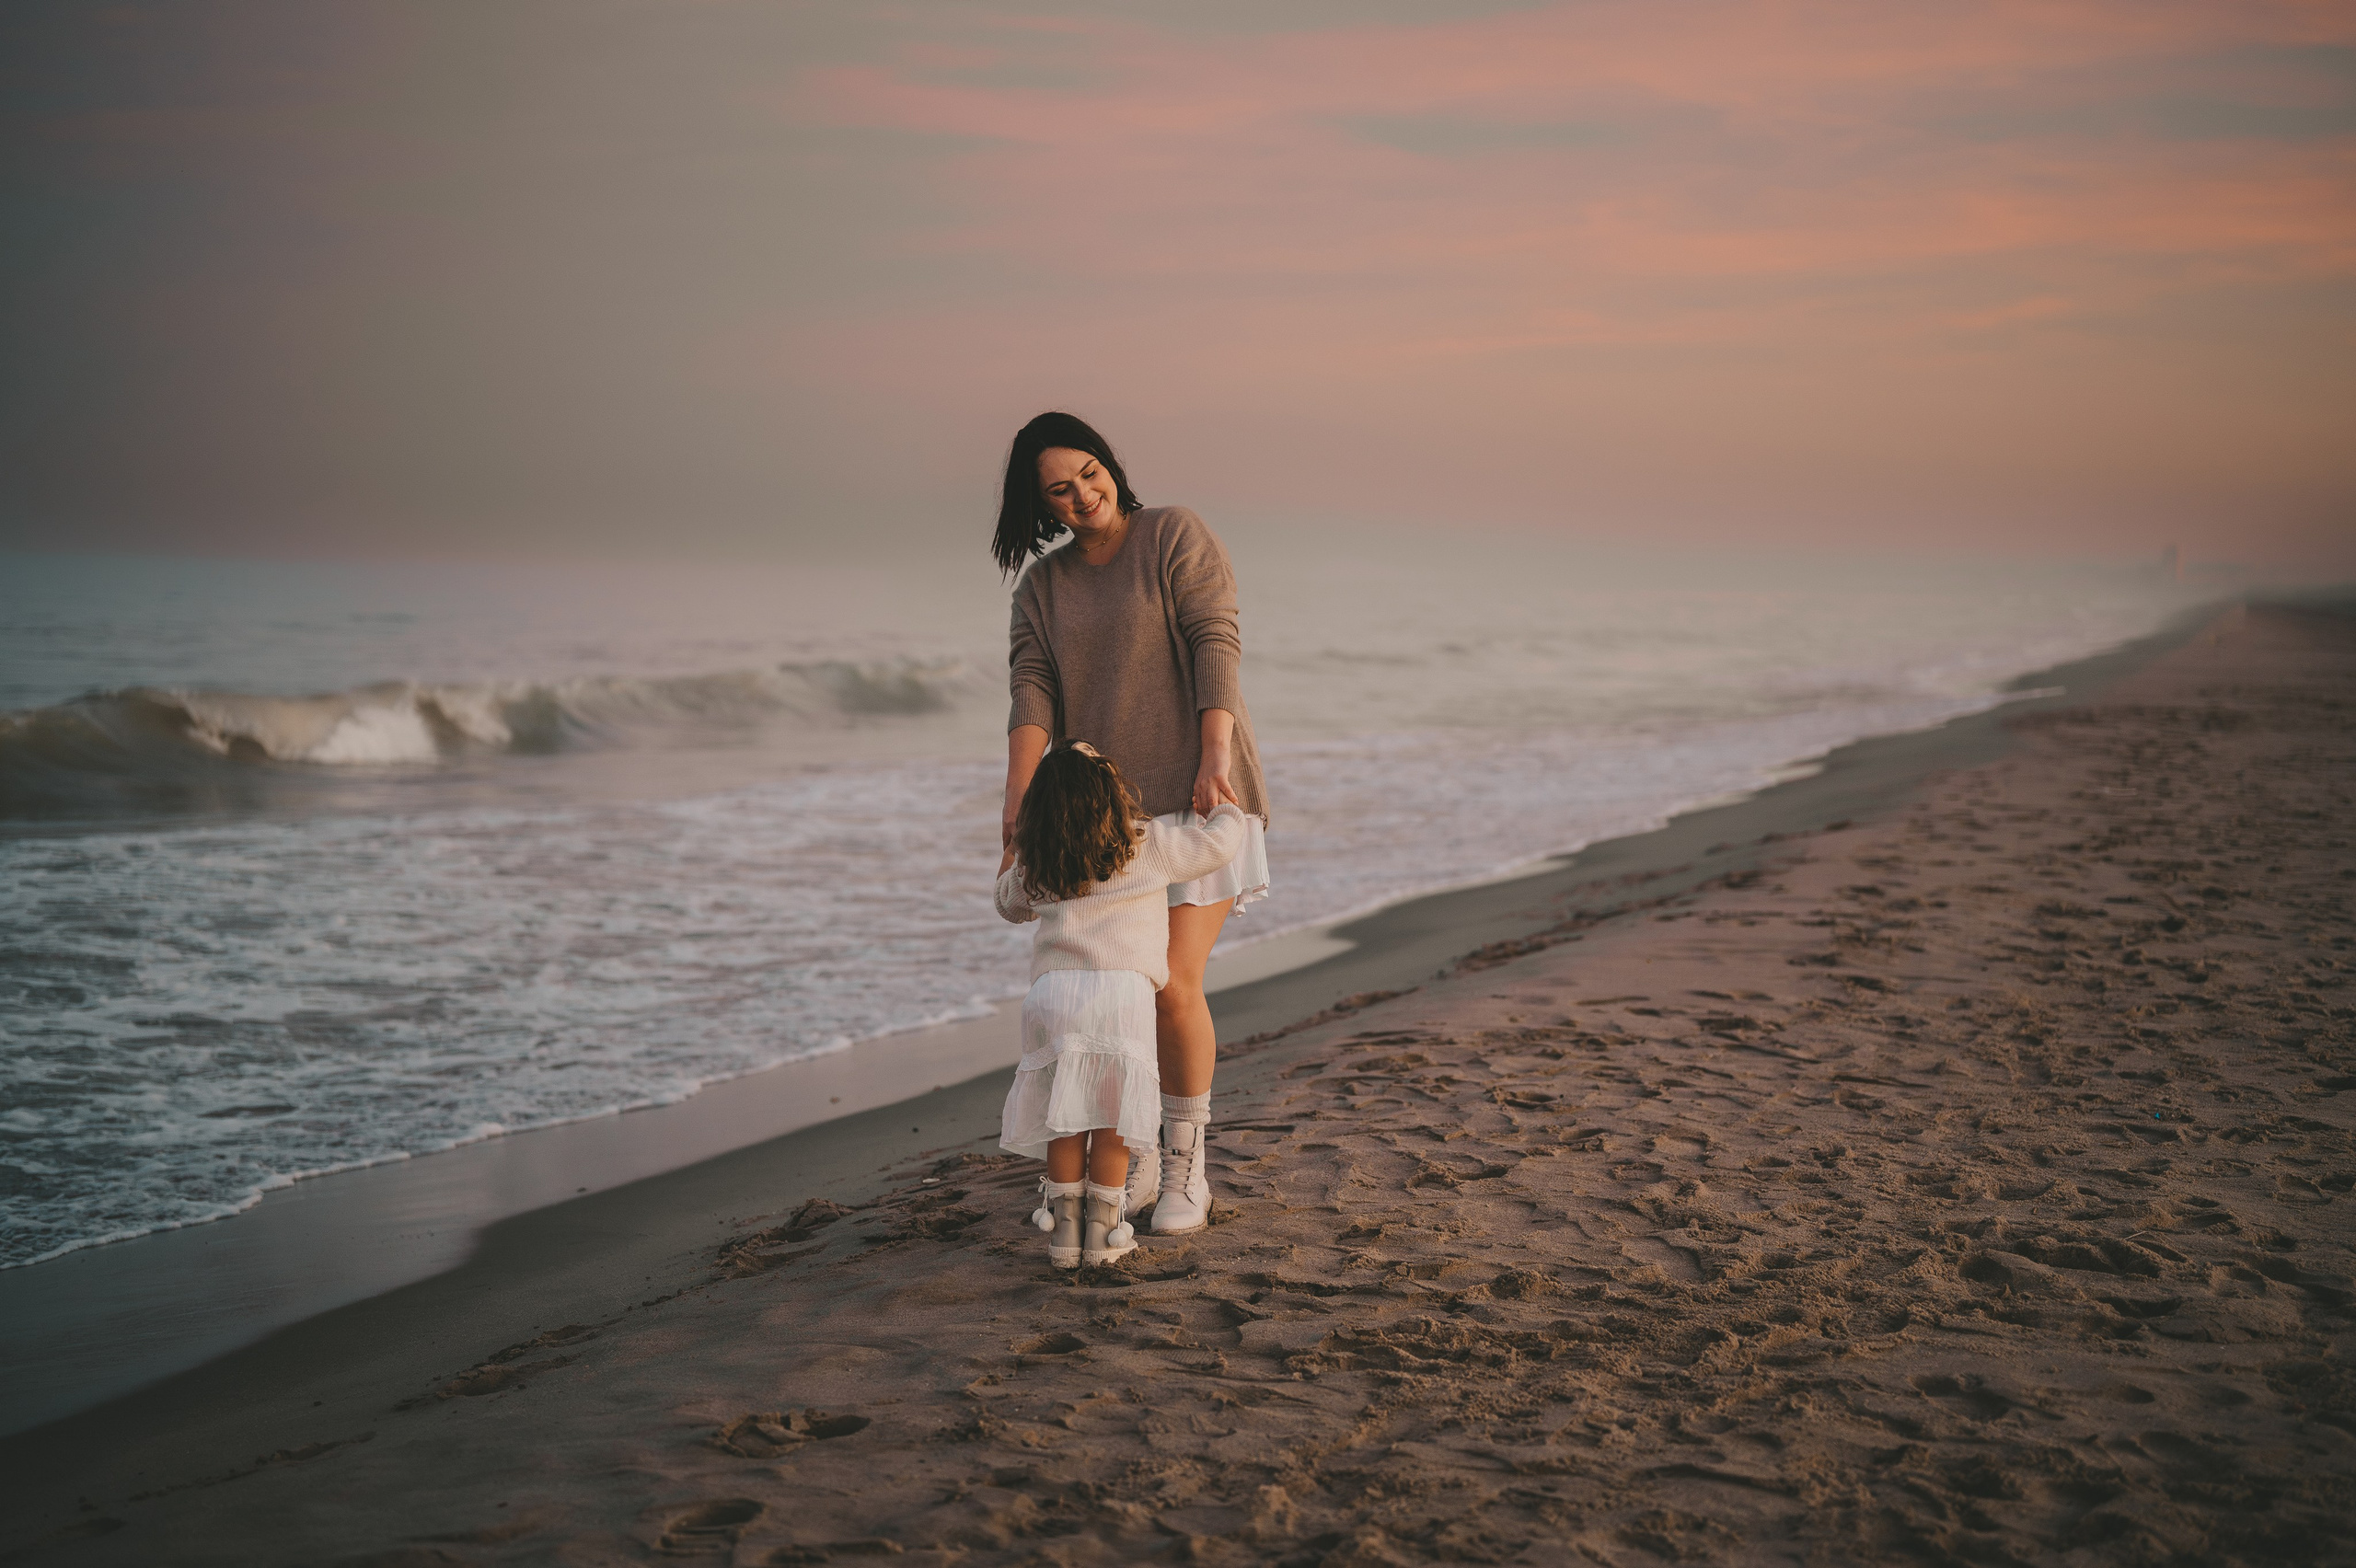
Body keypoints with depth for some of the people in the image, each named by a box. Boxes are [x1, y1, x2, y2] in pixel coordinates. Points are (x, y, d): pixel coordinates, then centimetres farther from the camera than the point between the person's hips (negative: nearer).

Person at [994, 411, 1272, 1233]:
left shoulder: (1176, 536, -6)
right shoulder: (1041, 587, 8)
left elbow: (1214, 648, -16)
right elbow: (1033, 692, -6)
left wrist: (1215, 759, -29)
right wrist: (1019, 798, -22)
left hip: (1194, 794, -5)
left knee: (1173, 986, -11)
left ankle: (1185, 1166, 7)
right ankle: (1131, 1160, 21)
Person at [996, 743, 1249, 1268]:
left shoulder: (1034, 865, 18)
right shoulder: (1149, 844, 8)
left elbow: (1010, 904, 37)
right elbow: (1218, 845, 15)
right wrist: (1228, 810, 37)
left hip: (1052, 991, 3)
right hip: (1122, 991, -3)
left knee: (1064, 1119, 12)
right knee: (1112, 1121, 6)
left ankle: (1063, 1226, 14)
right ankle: (1103, 1229, 9)